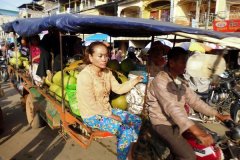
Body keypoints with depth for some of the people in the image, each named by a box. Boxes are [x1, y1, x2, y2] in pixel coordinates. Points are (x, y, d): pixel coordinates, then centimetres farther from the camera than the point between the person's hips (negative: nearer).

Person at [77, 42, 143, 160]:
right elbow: (91, 105, -22)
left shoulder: (107, 72, 2)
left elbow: (118, 89, 3)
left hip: (106, 109, 8)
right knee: (127, 132, -19)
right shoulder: (85, 76, -23)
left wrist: (135, 81, -10)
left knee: (136, 121, 5)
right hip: (92, 115, -8)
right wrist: (111, 116, -16)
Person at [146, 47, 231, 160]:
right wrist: (196, 131, -40)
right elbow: (172, 107, -33)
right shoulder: (160, 80, -22)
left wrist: (218, 115, 2)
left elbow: (194, 100, 8)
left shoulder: (179, 81, 8)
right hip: (163, 123, -8)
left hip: (178, 121, 8)